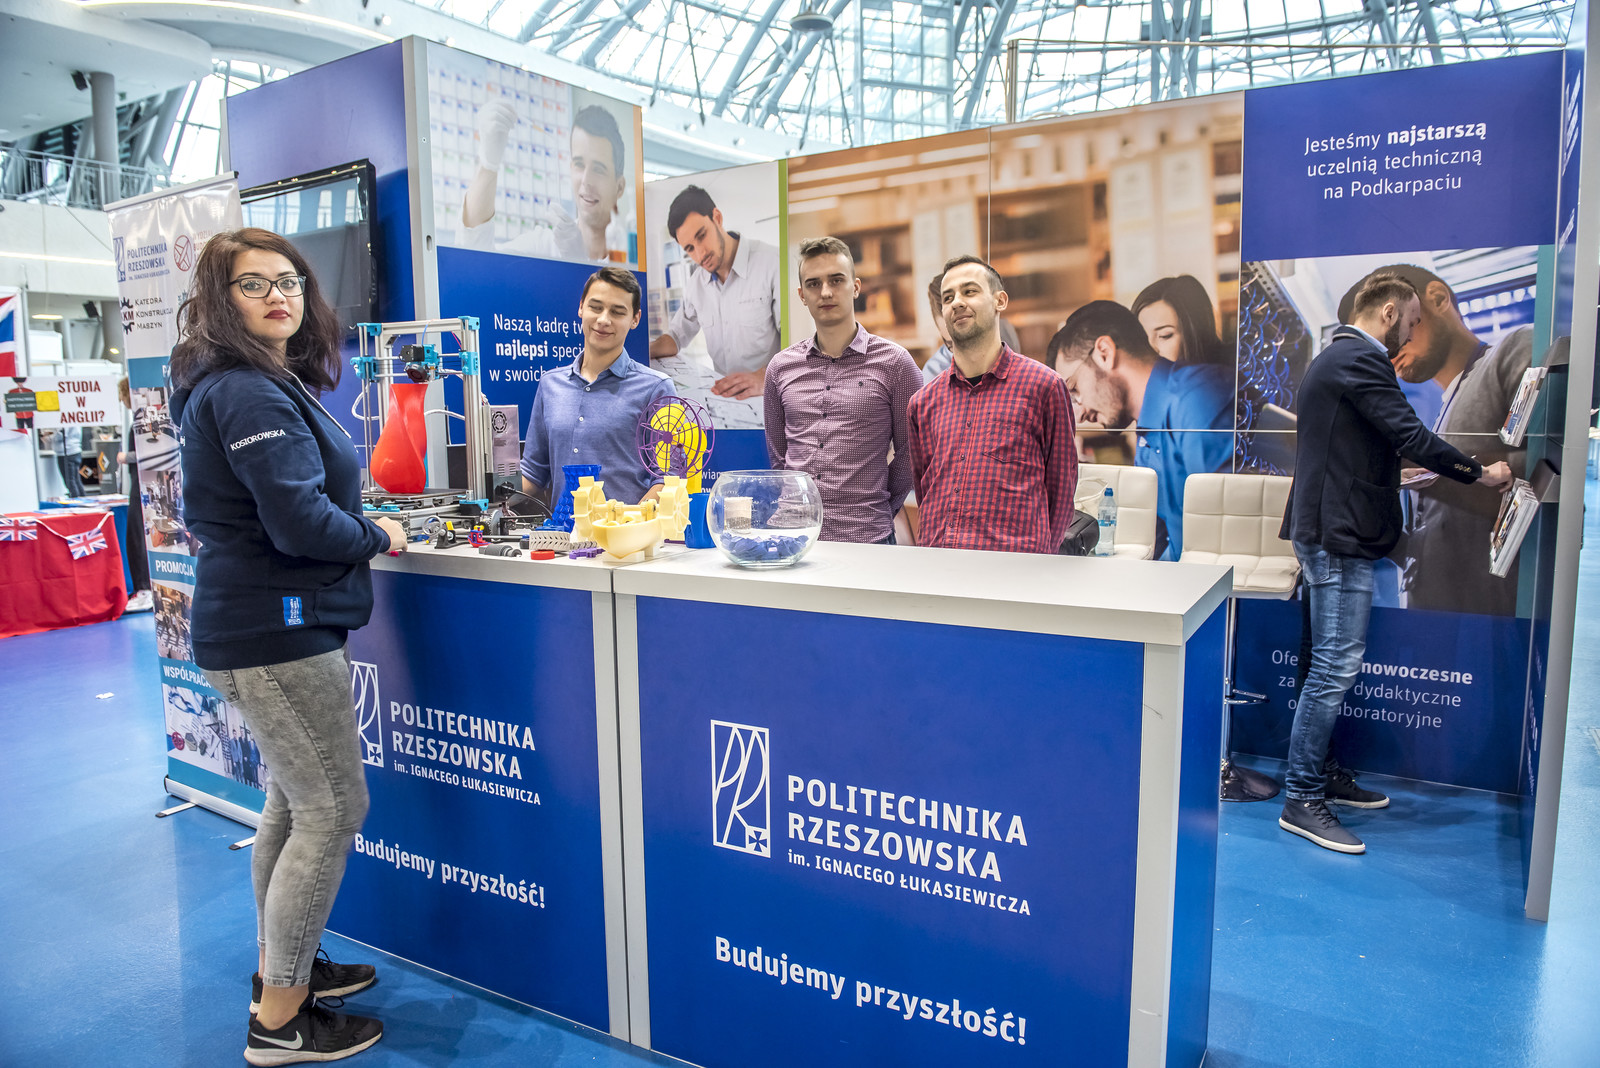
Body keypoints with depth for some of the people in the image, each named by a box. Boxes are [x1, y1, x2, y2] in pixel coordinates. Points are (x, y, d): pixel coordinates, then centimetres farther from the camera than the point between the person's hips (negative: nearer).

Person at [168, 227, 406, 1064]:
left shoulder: (272, 382, 14)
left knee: (293, 800, 21)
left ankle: (280, 967, 37)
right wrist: (378, 538, -8)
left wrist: (363, 530, 9)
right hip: (276, 630, -11)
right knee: (333, 811, -1)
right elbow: (301, 522, -25)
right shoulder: (248, 393, -18)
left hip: (267, 621, 11)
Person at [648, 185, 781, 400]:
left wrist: (763, 378, -35)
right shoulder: (696, 283, 11)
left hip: (771, 397, -6)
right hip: (723, 397, 6)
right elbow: (678, 335, 24)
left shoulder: (771, 263, -11)